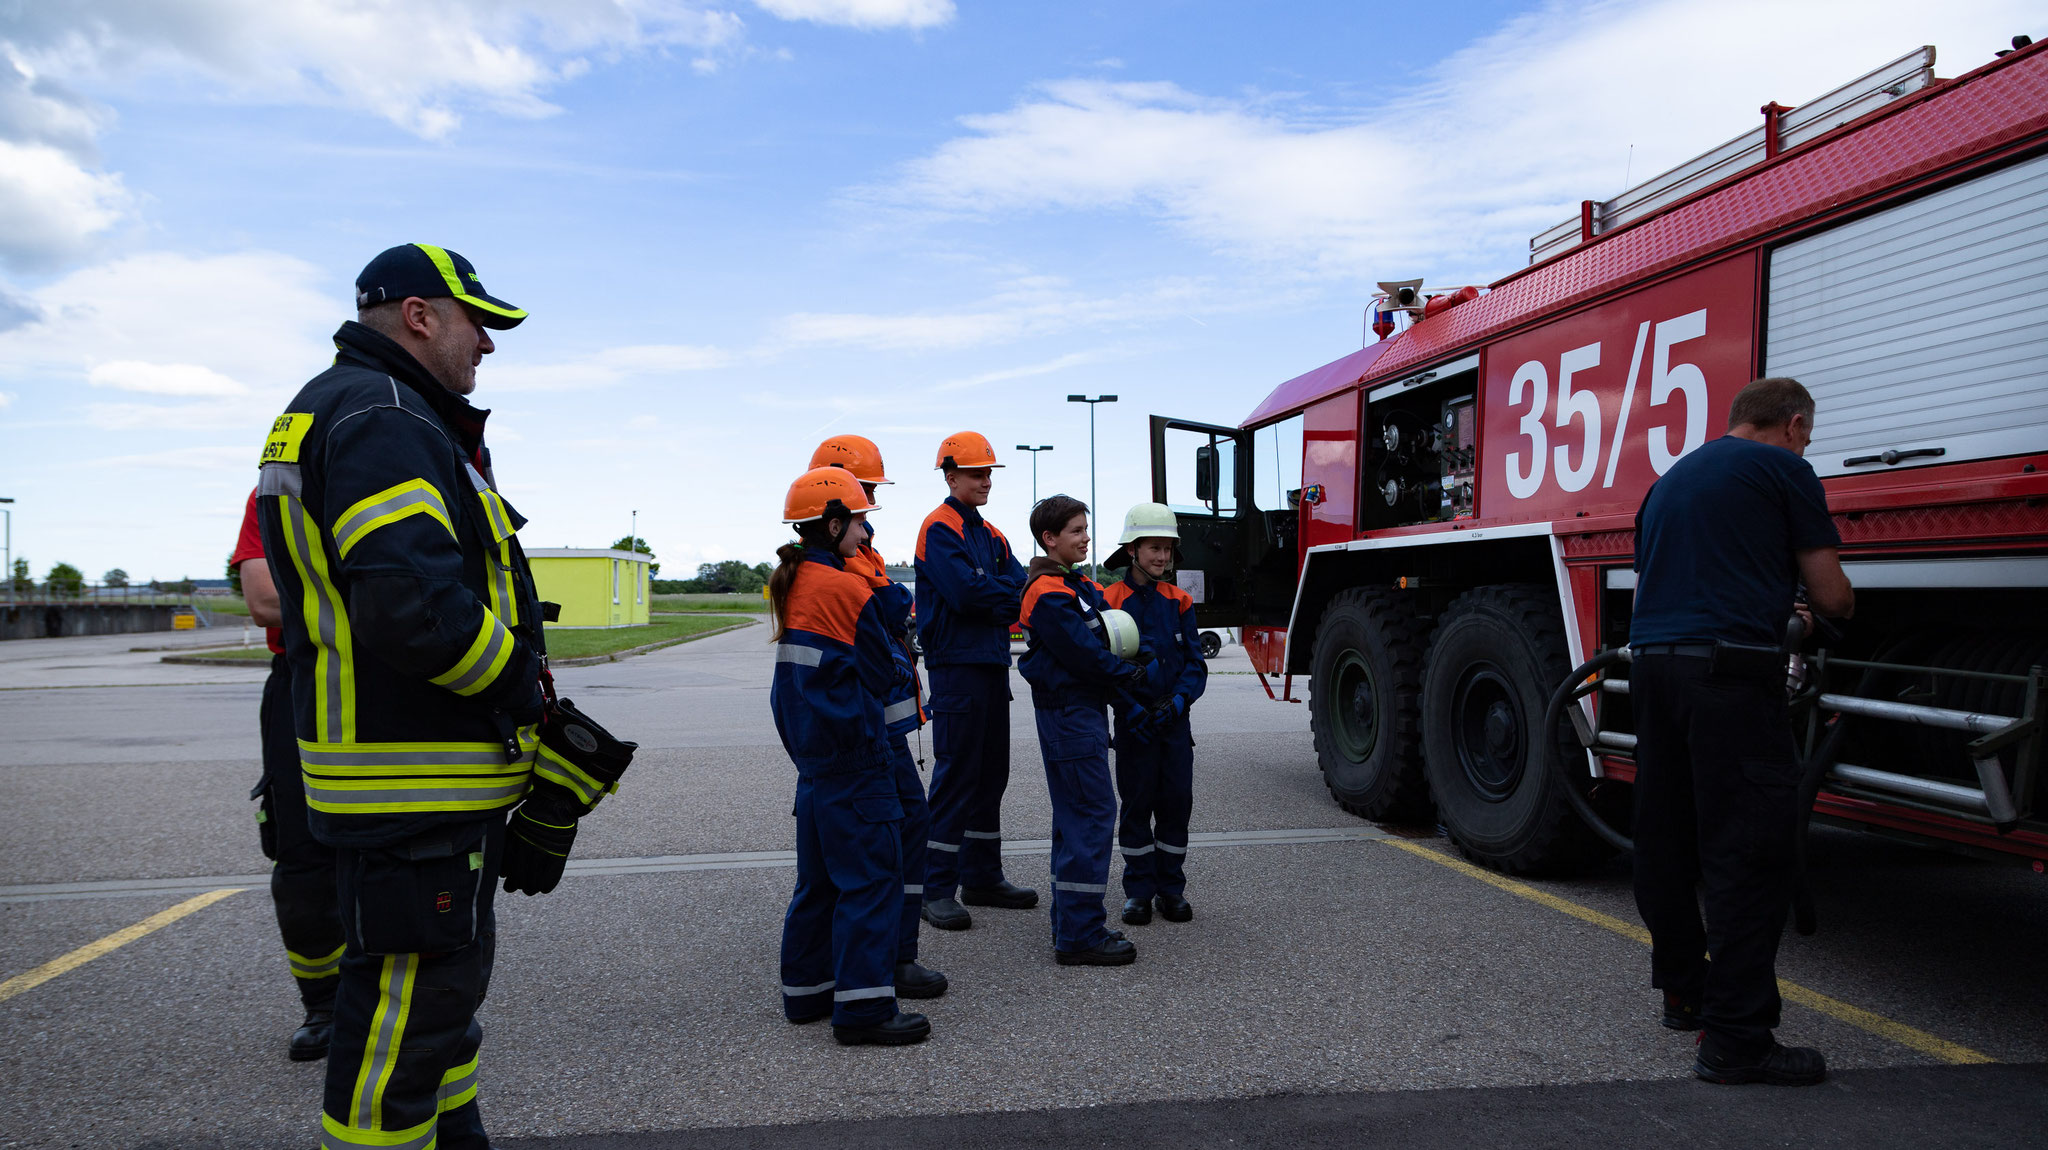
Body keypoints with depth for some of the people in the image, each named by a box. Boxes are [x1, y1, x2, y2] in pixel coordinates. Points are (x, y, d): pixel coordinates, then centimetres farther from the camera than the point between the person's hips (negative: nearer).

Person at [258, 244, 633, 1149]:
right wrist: (527, 693, -17)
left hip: (438, 772, 12)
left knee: (448, 973, 24)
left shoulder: (341, 412, 20)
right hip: (412, 780, -12)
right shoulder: (382, 419, -17)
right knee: (409, 1002, -2)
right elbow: (414, 604, -29)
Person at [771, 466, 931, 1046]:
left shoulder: (790, 586, 11)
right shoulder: (846, 588, -15)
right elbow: (881, 675, -8)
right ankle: (863, 1006, -2)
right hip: (853, 758, -9)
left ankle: (806, 991, 26)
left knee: (821, 876, 17)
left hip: (811, 753, 9)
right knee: (871, 876, -4)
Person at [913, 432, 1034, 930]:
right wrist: (1006, 590, -4)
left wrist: (989, 597, -14)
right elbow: (966, 591, -20)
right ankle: (938, 889, 0)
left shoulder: (991, 534, 18)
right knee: (956, 773, -6)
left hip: (993, 664, 8)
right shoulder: (940, 528, -8)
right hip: (956, 666, -8)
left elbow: (1020, 587, 6)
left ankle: (982, 877, 22)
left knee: (991, 773, 12)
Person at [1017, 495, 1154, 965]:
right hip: (1069, 711, -11)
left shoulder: (1078, 586, 17)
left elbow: (1102, 643, 14)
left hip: (1082, 710, 11)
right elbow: (1082, 654, -19)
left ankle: (1070, 923, 23)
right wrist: (1132, 679, -8)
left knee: (1076, 816, 14)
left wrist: (1129, 677, -3)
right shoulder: (1049, 592, -15)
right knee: (1092, 813, -10)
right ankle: (1079, 936, -7)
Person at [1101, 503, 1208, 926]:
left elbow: (1195, 663, 3)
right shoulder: (1110, 601, -5)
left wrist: (1176, 702, -14)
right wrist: (1132, 709, -19)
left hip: (1175, 719, 3)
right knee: (1137, 804, 4)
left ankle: (1171, 888, 19)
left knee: (1177, 801, 6)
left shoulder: (1179, 602, 5)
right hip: (1132, 722, -3)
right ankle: (1138, 890, 16)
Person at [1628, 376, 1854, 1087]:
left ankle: (1684, 992, 29)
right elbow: (1832, 597, 2)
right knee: (1749, 848, -6)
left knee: (1665, 837, 15)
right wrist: (1831, 609, 26)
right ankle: (1736, 1038, -5)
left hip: (1651, 662, 8)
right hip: (1731, 669, -8)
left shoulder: (1670, 480, 24)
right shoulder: (1784, 469, 3)